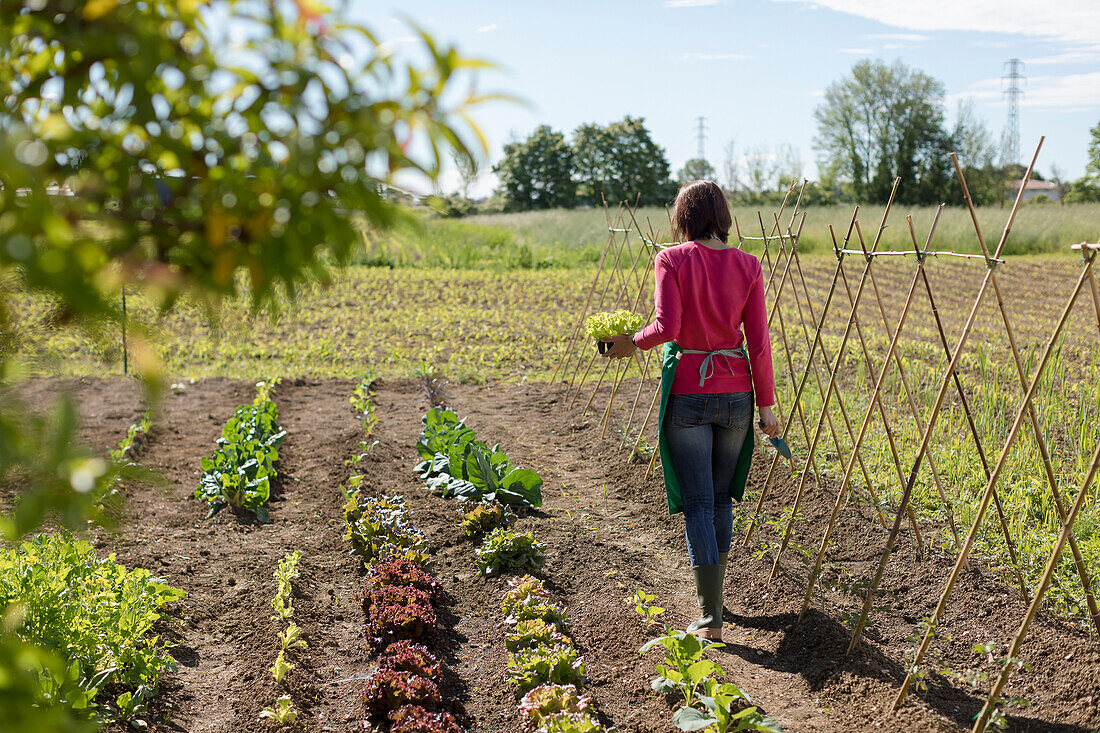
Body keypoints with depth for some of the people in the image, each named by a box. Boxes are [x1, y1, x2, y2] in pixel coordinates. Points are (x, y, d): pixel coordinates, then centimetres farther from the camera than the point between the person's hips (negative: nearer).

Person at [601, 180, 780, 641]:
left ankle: (710, 617, -4)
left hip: (687, 391, -3)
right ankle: (714, 592, 34)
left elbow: (666, 328, -16)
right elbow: (758, 342, 0)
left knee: (698, 504, 0)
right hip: (735, 391, 3)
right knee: (722, 498, 19)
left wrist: (631, 342, 3)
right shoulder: (747, 266, 1)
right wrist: (766, 404, 6)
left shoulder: (672, 260, -7)